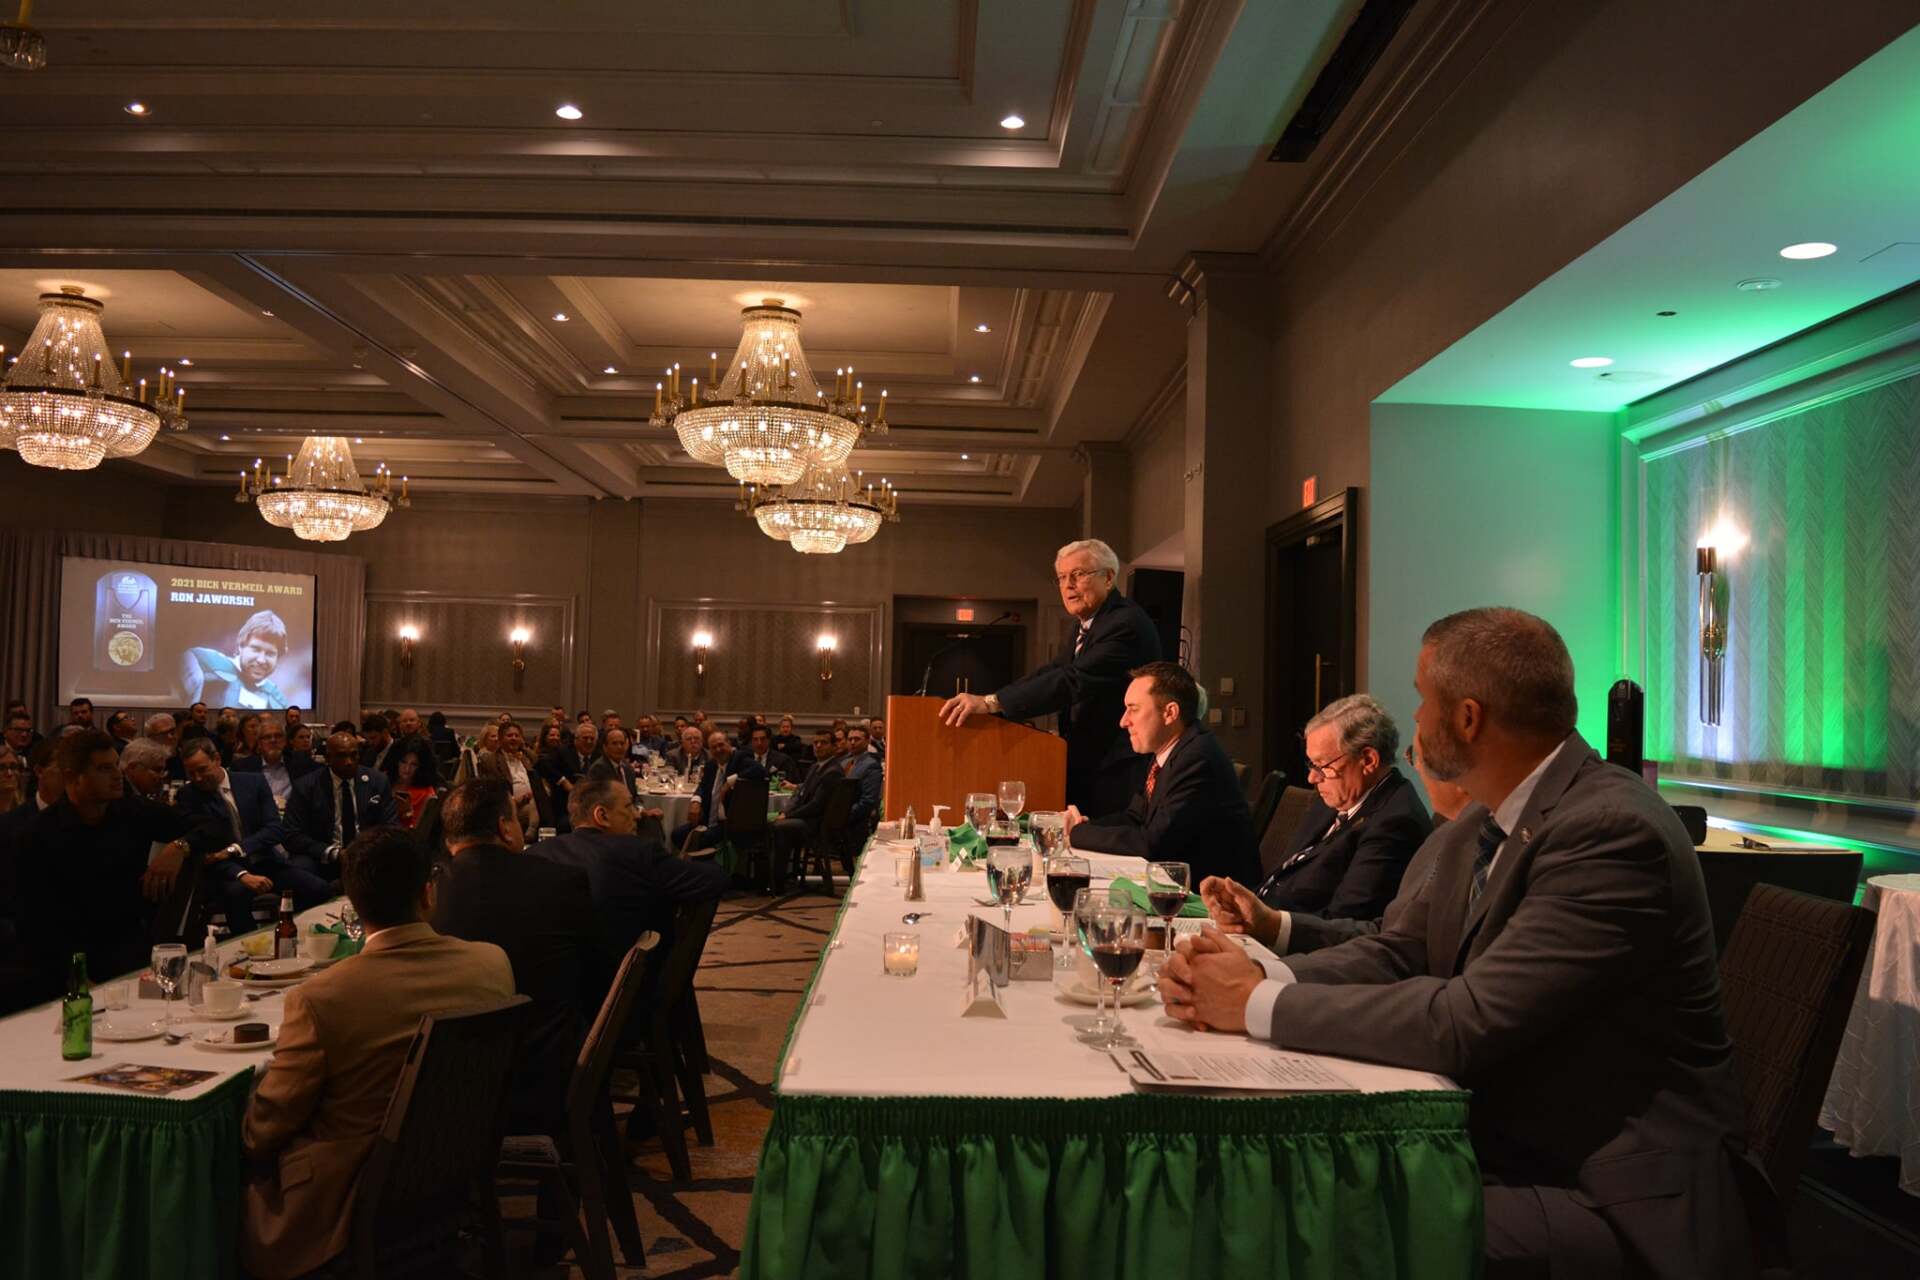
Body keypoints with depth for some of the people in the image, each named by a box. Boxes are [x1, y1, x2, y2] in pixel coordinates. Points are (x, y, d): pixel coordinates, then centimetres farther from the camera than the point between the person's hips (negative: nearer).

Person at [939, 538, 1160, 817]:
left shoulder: (1127, 624, -17)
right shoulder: (1091, 625, 16)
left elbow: (1074, 681, -27)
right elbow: (1057, 670, 11)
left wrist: (991, 702, -30)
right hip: (1087, 773, 9)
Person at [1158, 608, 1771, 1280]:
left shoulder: (1613, 831, -23)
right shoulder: (1478, 829, 7)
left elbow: (1466, 1023, -27)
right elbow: (1396, 953, 7)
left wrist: (1261, 1004, -20)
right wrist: (1263, 974, -12)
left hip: (1620, 1199, -8)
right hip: (1504, 1144, 8)